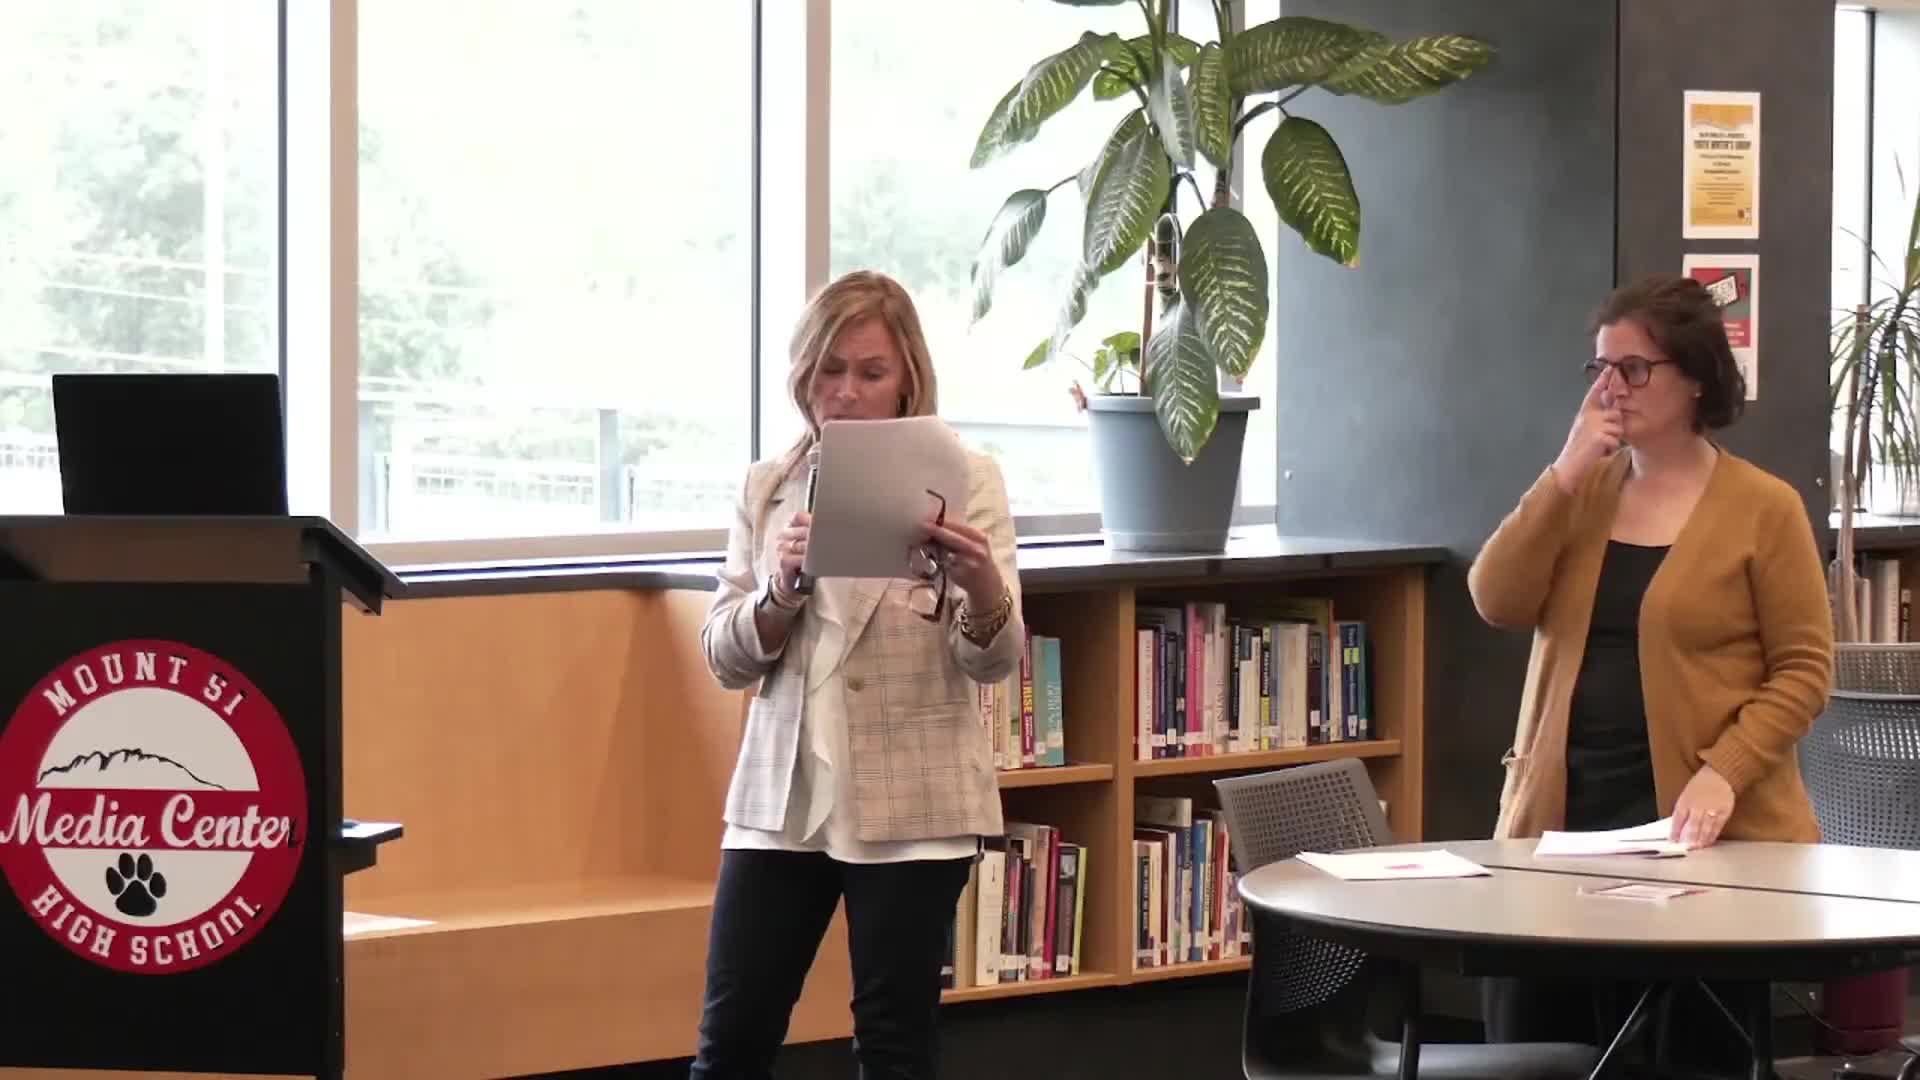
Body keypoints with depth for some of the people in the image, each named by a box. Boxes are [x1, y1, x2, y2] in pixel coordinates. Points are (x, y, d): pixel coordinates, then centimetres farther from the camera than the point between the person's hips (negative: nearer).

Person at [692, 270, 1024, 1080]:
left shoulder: (963, 480, -2)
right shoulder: (766, 489, 7)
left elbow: (994, 660, -9)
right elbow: (724, 658, 3)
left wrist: (982, 583, -31)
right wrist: (782, 588, -17)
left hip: (911, 803, -3)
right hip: (783, 796, 3)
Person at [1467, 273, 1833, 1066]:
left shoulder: (1763, 508, -3)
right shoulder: (1581, 490, 12)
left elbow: (1803, 670, -6)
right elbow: (1498, 602, -2)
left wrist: (1724, 774, -19)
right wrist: (1567, 471, -8)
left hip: (1701, 830, -4)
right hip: (1561, 817, 5)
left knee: (1687, 1055, 0)